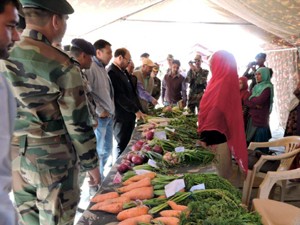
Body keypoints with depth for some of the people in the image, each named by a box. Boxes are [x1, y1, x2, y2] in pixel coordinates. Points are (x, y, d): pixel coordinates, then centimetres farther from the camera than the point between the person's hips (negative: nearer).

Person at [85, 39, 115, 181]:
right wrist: (99, 111, -17)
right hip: (99, 118, -9)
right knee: (98, 152, 3)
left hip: (109, 116, 9)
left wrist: (111, 111, 13)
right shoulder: (90, 68, -15)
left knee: (107, 149, 17)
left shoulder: (102, 68, 13)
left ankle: (101, 176, 32)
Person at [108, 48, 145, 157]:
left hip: (129, 115, 9)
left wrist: (138, 109, 11)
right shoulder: (112, 73, -15)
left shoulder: (123, 71, 14)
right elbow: (120, 96, -20)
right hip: (121, 117, -8)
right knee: (123, 146, 2)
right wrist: (136, 110, -14)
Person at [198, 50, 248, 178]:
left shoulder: (219, 84, -21)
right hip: (224, 133, 9)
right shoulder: (228, 81, 7)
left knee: (221, 174, 4)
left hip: (217, 135, -9)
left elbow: (212, 114, -21)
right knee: (224, 171, 19)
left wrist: (205, 136, -15)